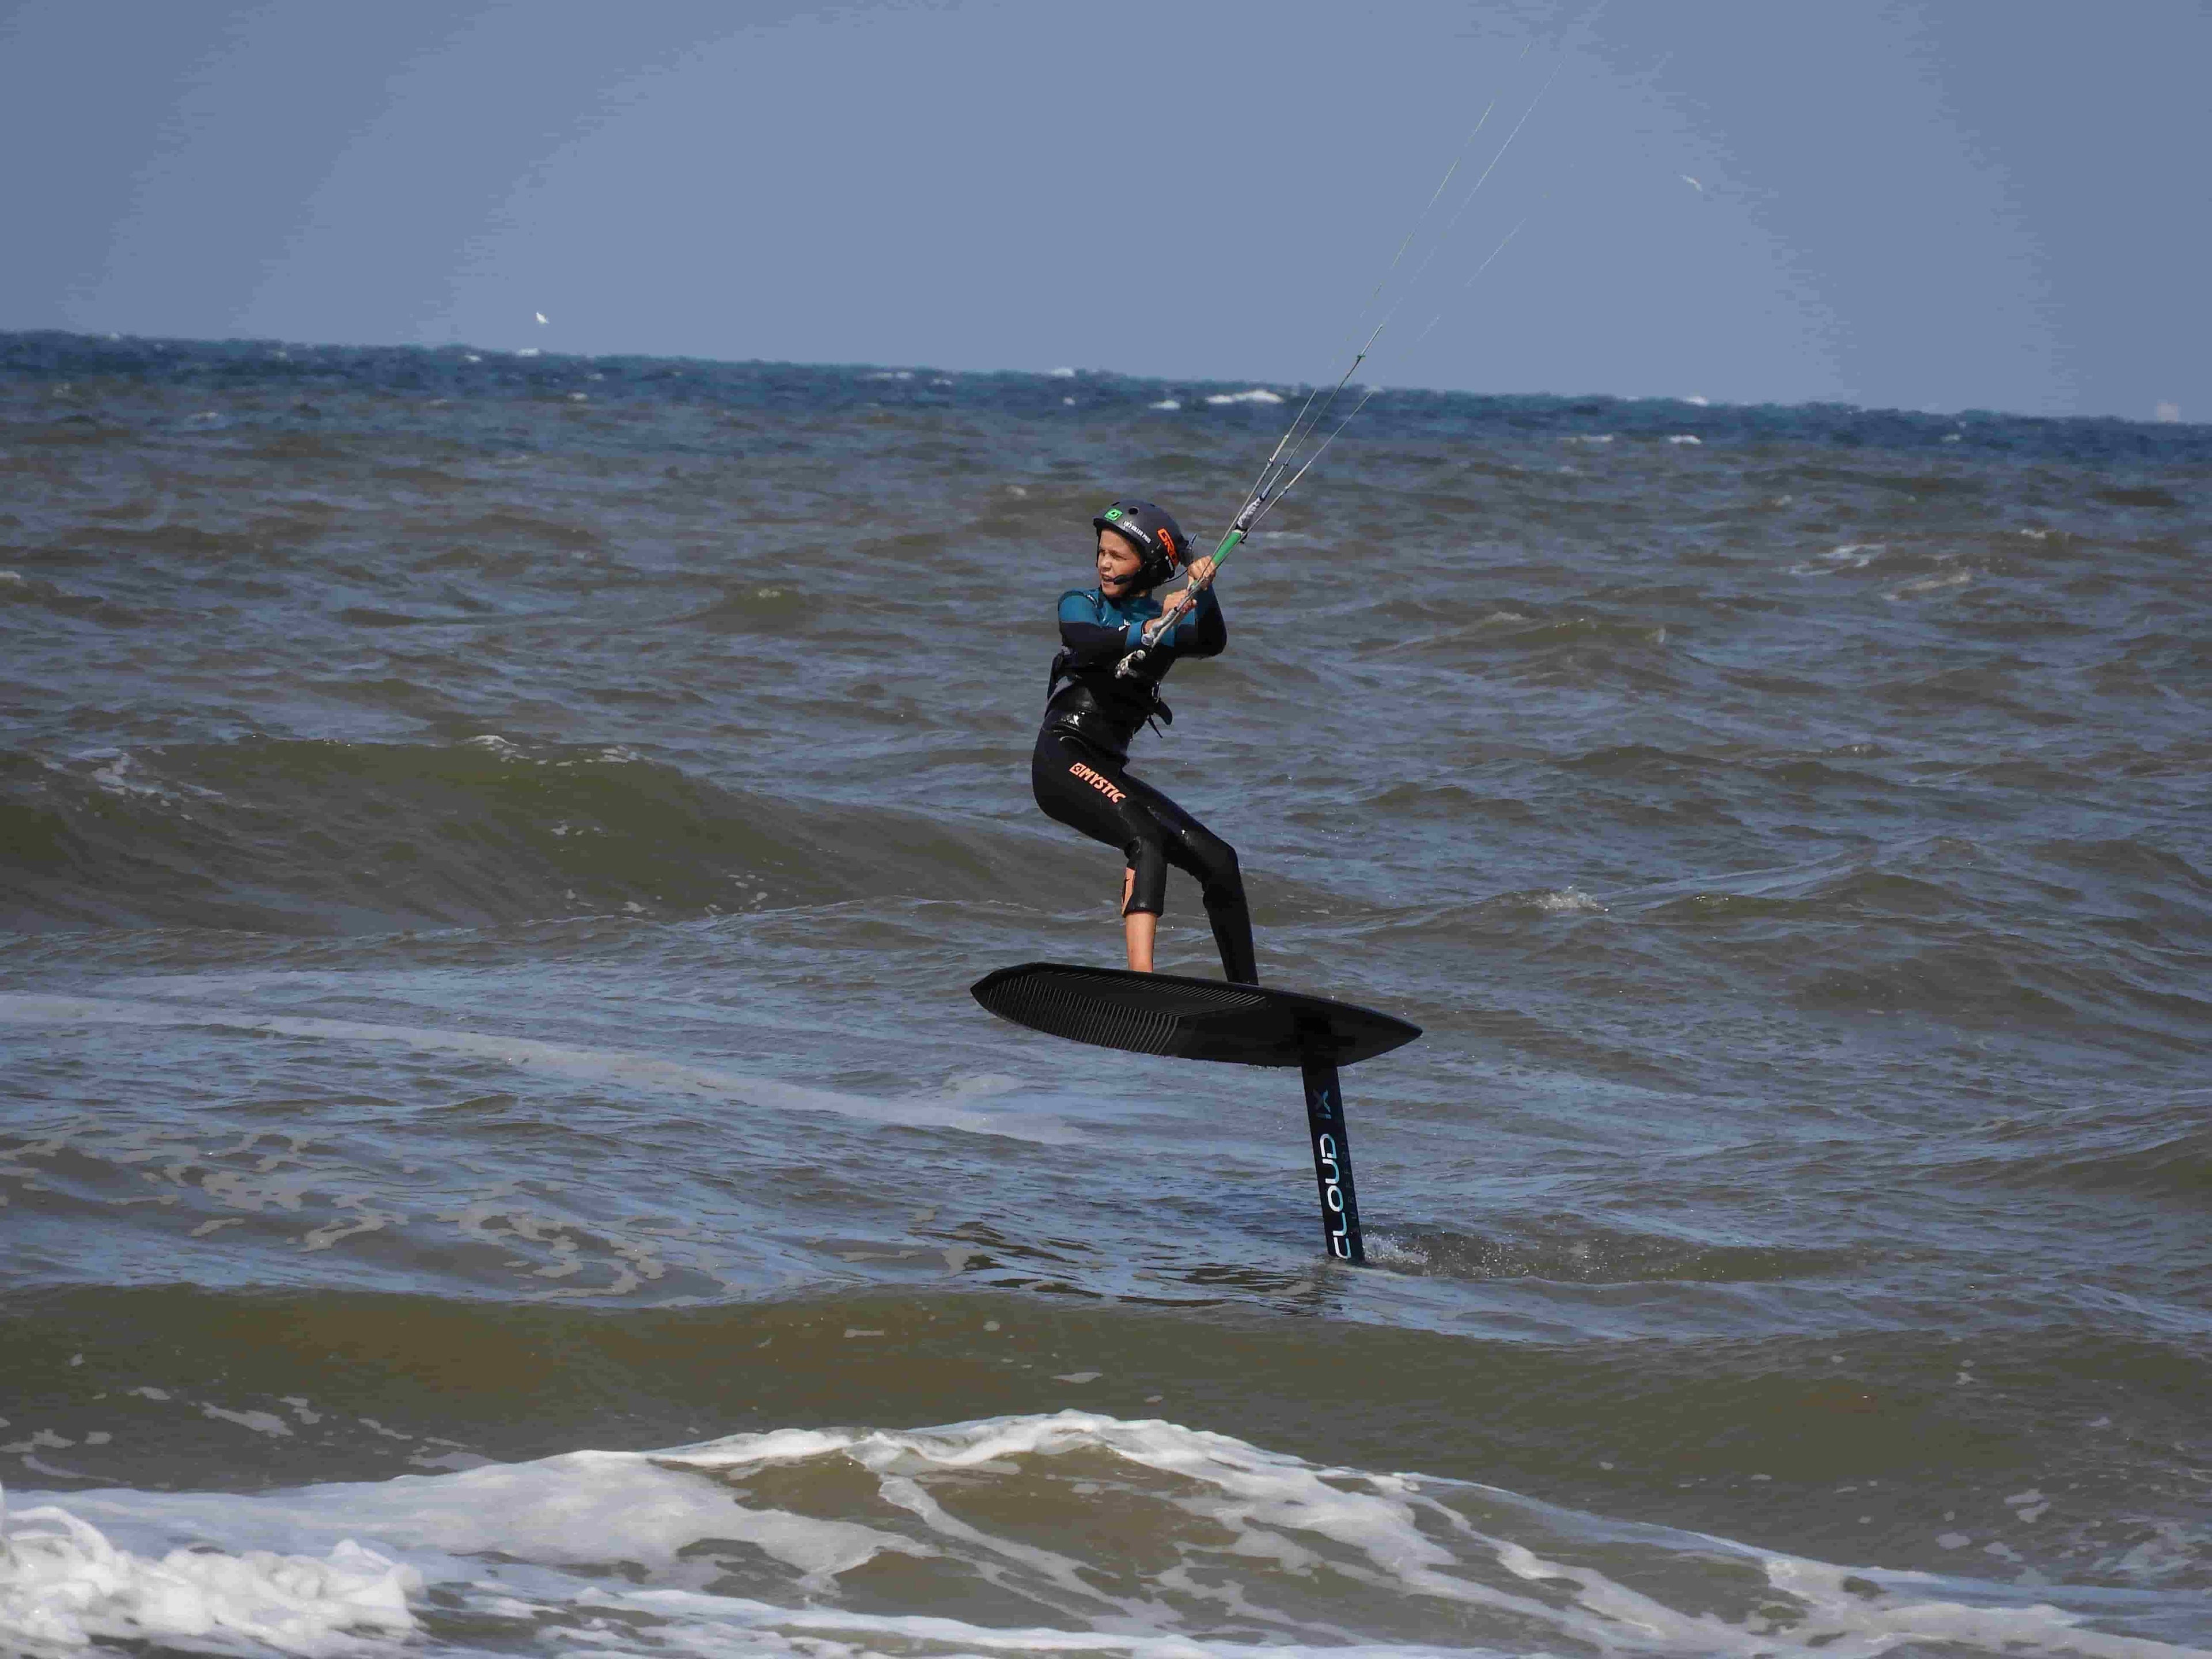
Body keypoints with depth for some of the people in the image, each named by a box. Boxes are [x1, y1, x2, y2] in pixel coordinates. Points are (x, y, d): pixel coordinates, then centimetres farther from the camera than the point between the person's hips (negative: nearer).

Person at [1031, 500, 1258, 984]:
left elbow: (1211, 644, -10)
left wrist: (1202, 593, -29)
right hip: (1062, 758, -6)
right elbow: (1086, 641, -19)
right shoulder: (1080, 604, 7)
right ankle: (1142, 978, -49)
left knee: (1219, 862, -1)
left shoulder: (1171, 619, 15)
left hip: (1109, 770, 6)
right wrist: (1151, 631, -35)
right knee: (1146, 837, -31)